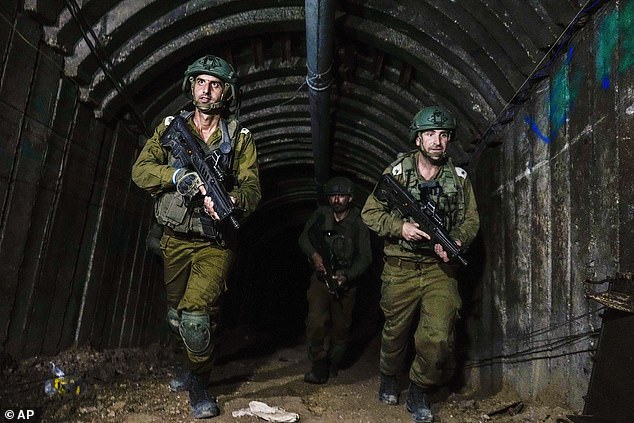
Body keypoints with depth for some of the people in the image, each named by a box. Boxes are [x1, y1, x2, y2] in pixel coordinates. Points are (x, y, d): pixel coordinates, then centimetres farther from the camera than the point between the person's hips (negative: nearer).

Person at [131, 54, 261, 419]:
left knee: (196, 315, -16)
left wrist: (228, 201, -34)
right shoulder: (170, 128, 6)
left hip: (215, 243, -4)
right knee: (176, 315, 17)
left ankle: (200, 385, 10)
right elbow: (140, 169, -3)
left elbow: (252, 190, -12)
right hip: (175, 241, 4)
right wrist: (175, 175, -23)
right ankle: (193, 366, 45)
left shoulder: (240, 138, -3)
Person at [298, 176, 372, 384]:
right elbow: (304, 237, 1)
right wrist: (313, 254, -19)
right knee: (316, 322, -15)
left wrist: (347, 276, -19)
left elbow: (365, 256, -6)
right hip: (321, 278, 0)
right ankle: (319, 367, 0)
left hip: (346, 281, 0)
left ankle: (334, 365, 32)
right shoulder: (321, 214, 1)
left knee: (341, 328, 9)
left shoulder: (358, 223, -5)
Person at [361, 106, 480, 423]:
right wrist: (400, 227, -17)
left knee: (439, 337, -9)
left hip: (440, 269, 1)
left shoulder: (459, 177, 5)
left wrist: (455, 240, -13)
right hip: (400, 268, -1)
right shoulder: (397, 172, -2)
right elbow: (370, 212, -1)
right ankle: (389, 378, 44)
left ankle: (419, 391, 19)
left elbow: (471, 220, 8)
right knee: (395, 331, 13)